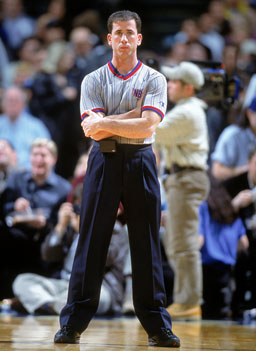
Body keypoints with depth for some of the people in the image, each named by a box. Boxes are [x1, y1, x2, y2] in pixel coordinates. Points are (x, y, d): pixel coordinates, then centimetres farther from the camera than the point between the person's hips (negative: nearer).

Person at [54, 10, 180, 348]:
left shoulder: (153, 80, 5)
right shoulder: (93, 80, 8)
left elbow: (146, 126, -10)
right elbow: (92, 129, -6)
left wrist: (105, 122, -11)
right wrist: (134, 115, -10)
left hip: (141, 160, 0)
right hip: (104, 160, 0)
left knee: (147, 245, 2)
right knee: (91, 241, -1)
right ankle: (73, 323, 1)